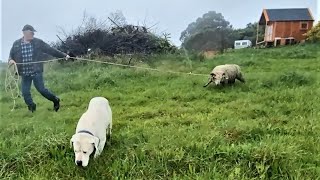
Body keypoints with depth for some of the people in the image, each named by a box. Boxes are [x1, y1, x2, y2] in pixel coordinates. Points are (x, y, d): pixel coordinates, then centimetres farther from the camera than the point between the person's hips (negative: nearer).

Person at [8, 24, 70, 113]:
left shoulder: (38, 42, -1)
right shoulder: (16, 44, 4)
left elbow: (51, 50, -1)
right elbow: (11, 55, 15)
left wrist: (64, 55, -5)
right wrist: (10, 60, -9)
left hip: (36, 72, -3)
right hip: (25, 74, 3)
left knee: (41, 89, -3)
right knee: (25, 93, 5)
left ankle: (55, 100, 19)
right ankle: (32, 108, 24)